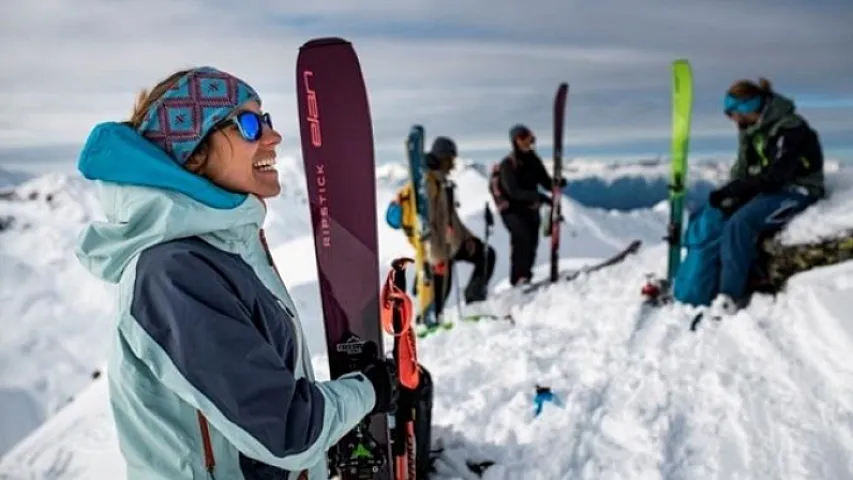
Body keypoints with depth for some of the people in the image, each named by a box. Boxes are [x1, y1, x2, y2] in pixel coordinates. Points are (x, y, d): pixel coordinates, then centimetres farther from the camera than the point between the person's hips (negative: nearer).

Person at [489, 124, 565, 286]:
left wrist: (557, 183, -18)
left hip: (530, 208, 6)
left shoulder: (534, 161, 4)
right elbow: (513, 191, -25)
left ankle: (525, 277, 19)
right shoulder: (507, 164, -14)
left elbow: (546, 182, 6)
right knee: (523, 236, -26)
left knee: (532, 243, 4)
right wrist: (539, 197, -34)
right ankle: (519, 278, -23)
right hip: (512, 209, -6)